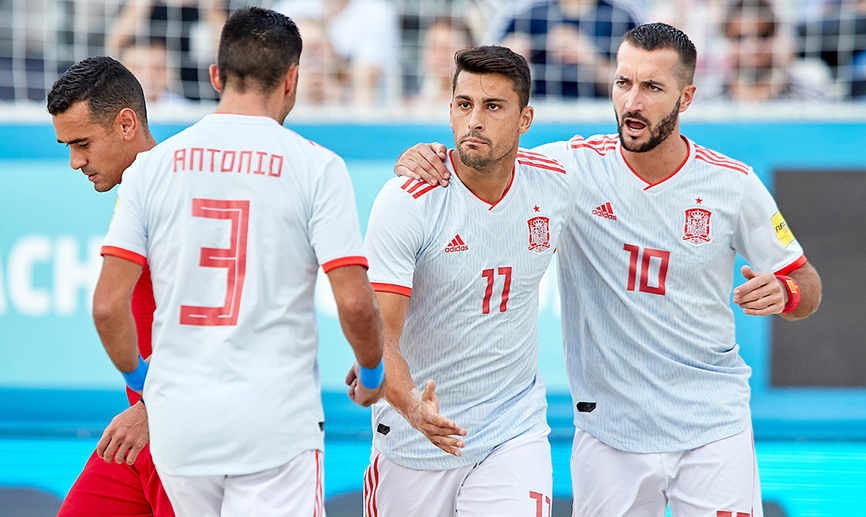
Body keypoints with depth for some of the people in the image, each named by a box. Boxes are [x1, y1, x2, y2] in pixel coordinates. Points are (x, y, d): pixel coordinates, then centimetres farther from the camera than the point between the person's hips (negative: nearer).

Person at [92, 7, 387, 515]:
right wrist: (371, 375, 11)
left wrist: (140, 377, 19)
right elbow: (355, 302, -9)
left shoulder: (153, 165, 5)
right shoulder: (317, 167, -3)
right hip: (276, 424, -3)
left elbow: (108, 305, 1)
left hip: (177, 421, 4)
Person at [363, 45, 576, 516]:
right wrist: (412, 407, -39)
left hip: (515, 429, 2)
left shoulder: (558, 185, -5)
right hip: (413, 439, -2)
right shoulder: (406, 201, -16)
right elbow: (378, 335, -23)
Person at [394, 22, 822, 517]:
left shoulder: (732, 183, -4)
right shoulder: (573, 166, -7)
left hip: (713, 426, 0)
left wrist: (783, 292, -17)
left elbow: (806, 282, 6)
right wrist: (424, 158, -23)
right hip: (608, 432, 0)